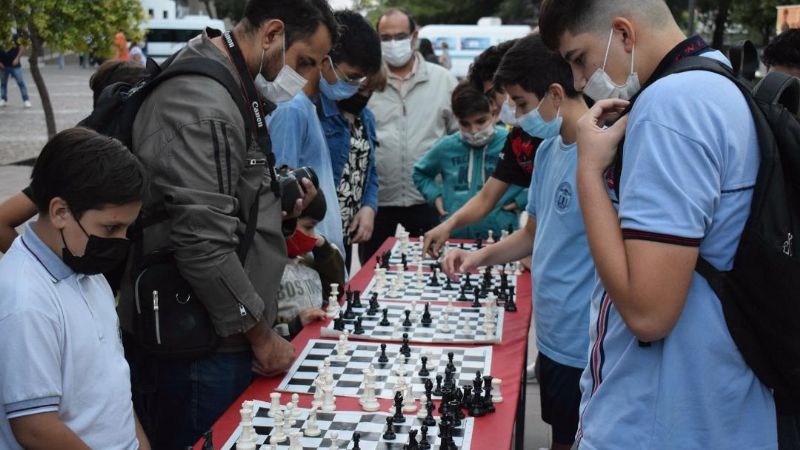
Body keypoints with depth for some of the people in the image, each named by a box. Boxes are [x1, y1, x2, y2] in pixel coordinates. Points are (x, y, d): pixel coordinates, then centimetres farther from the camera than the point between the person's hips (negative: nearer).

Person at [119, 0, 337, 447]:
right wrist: (260, 334, -14)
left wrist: (277, 203, 7)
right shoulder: (201, 107, -21)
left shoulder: (224, 91, 12)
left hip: (218, 337, 10)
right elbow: (203, 246, -24)